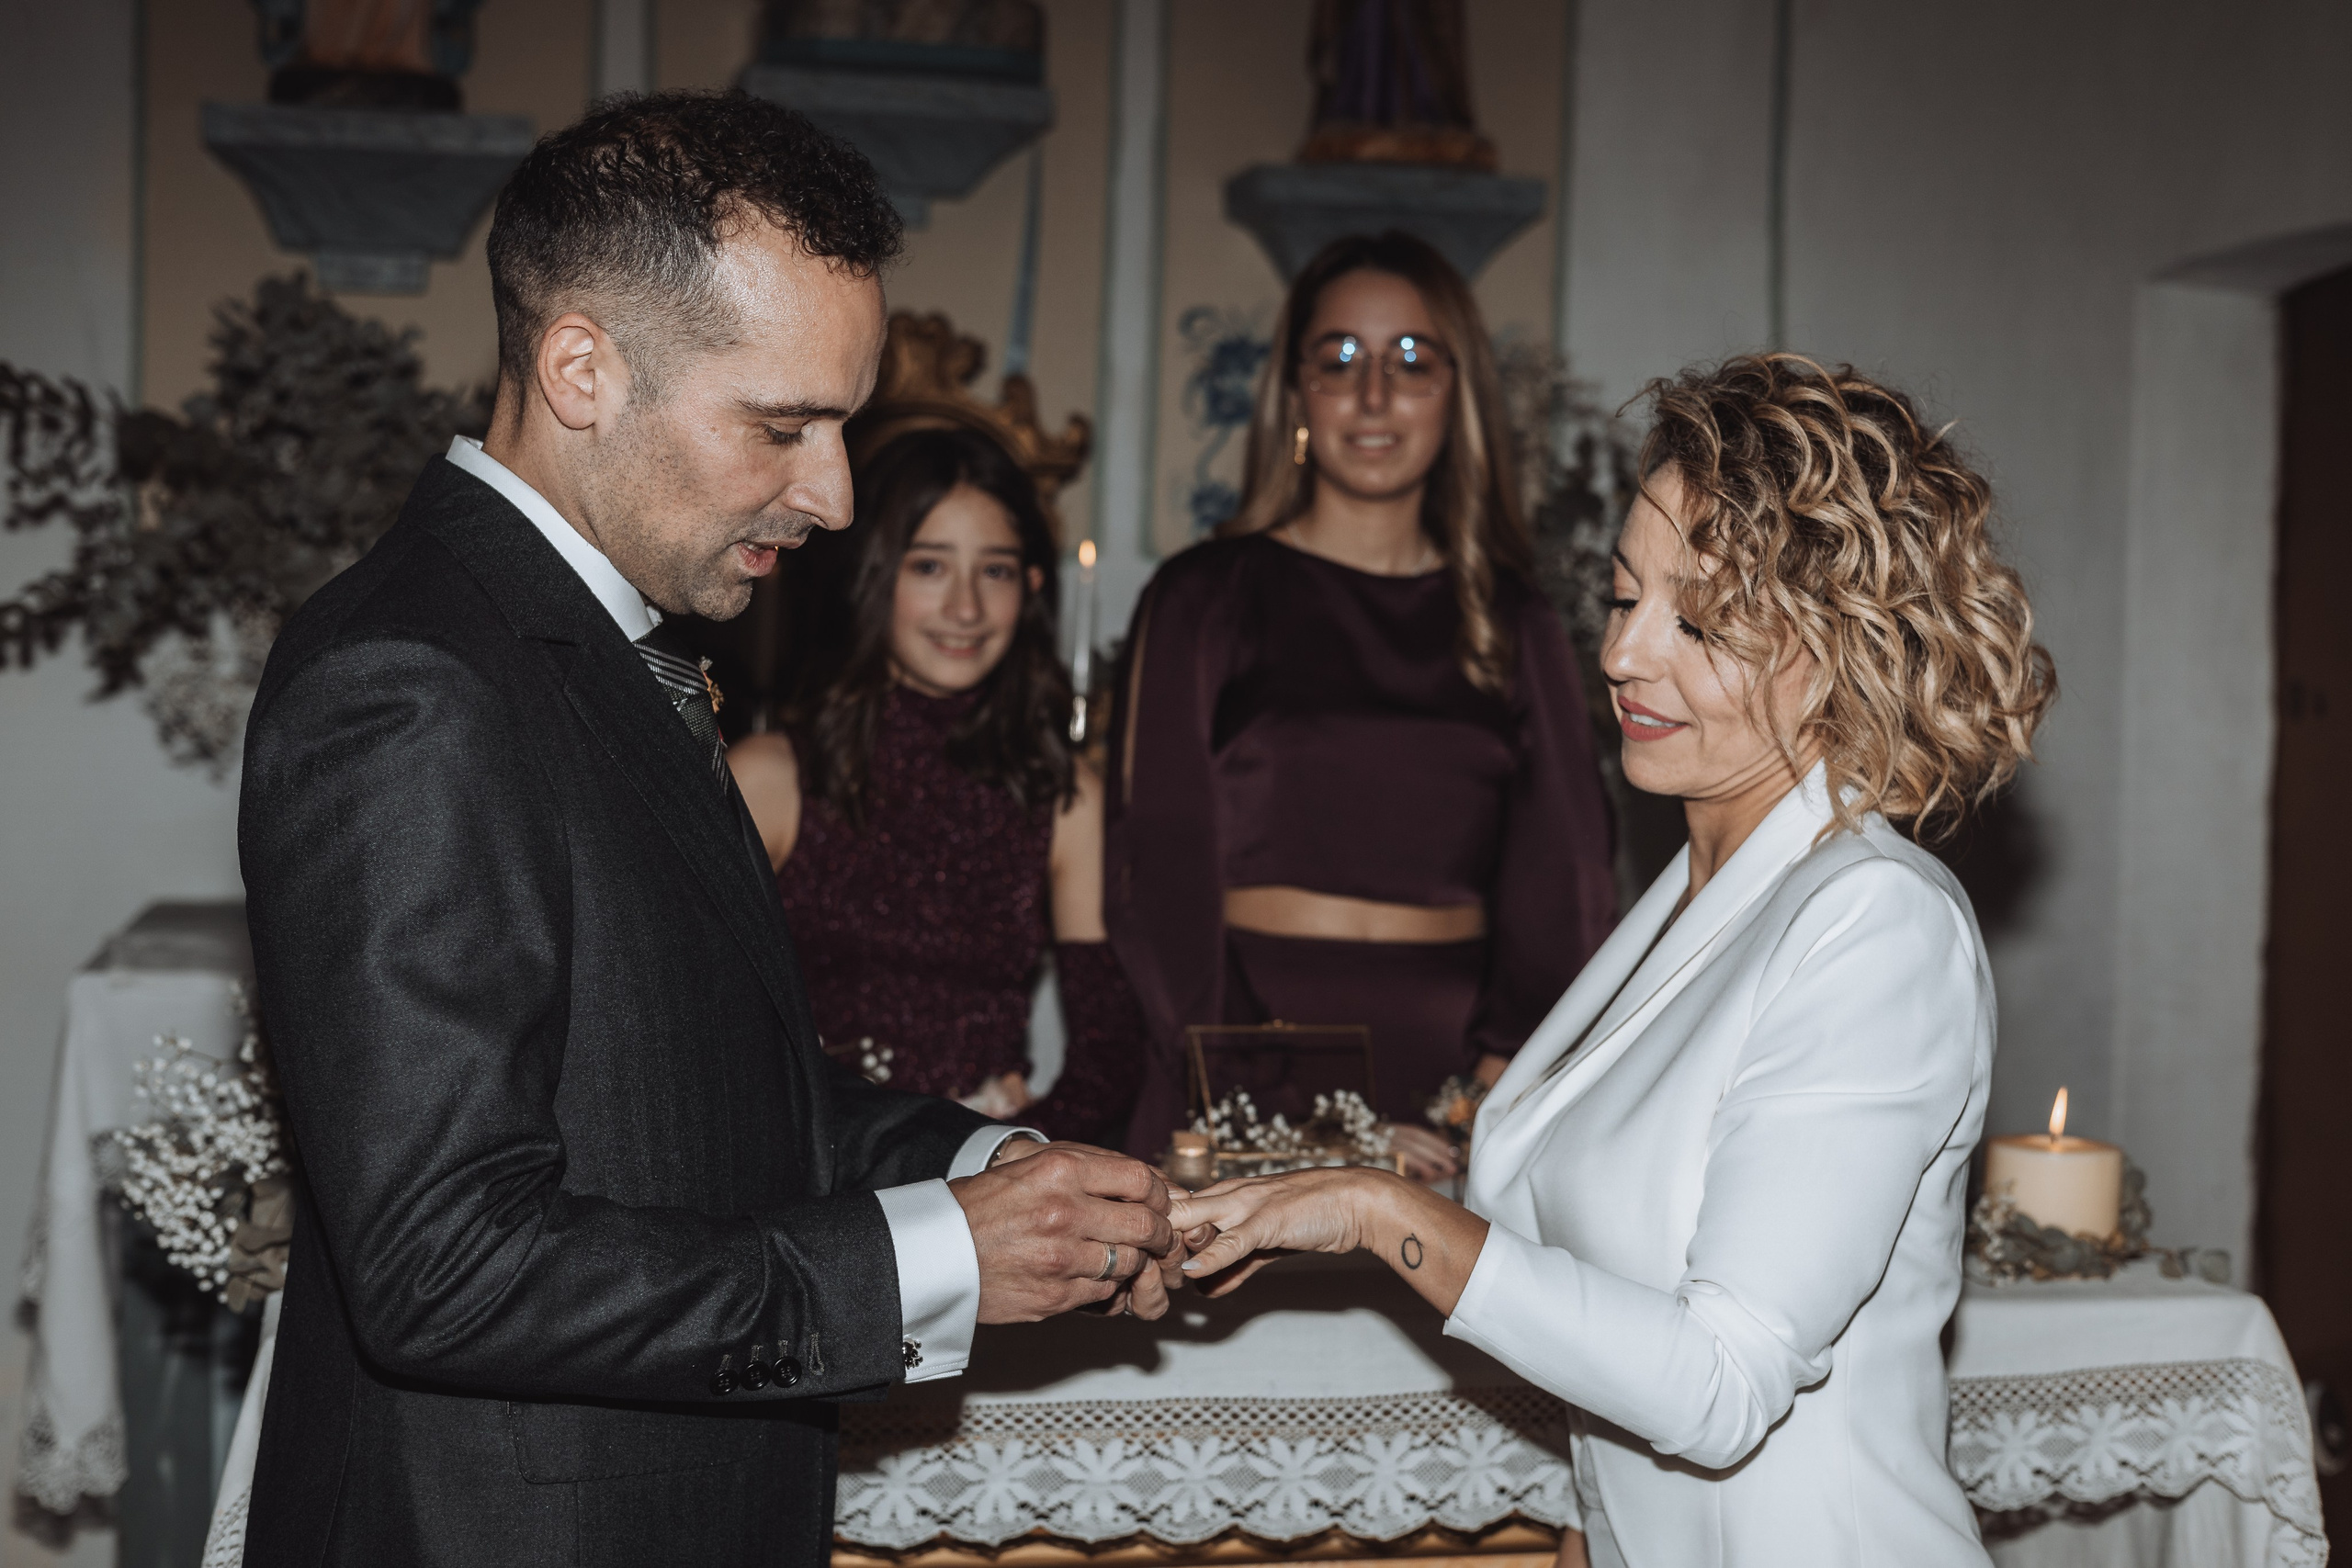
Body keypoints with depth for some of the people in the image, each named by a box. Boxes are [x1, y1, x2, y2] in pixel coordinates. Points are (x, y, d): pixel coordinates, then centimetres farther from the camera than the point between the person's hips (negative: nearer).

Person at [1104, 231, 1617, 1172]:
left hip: (1457, 1083, 2)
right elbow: (1160, 875, -3)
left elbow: (1560, 883, 6)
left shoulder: (1511, 624, 11)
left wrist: (1501, 1087, -11)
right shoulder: (1207, 599, 3)